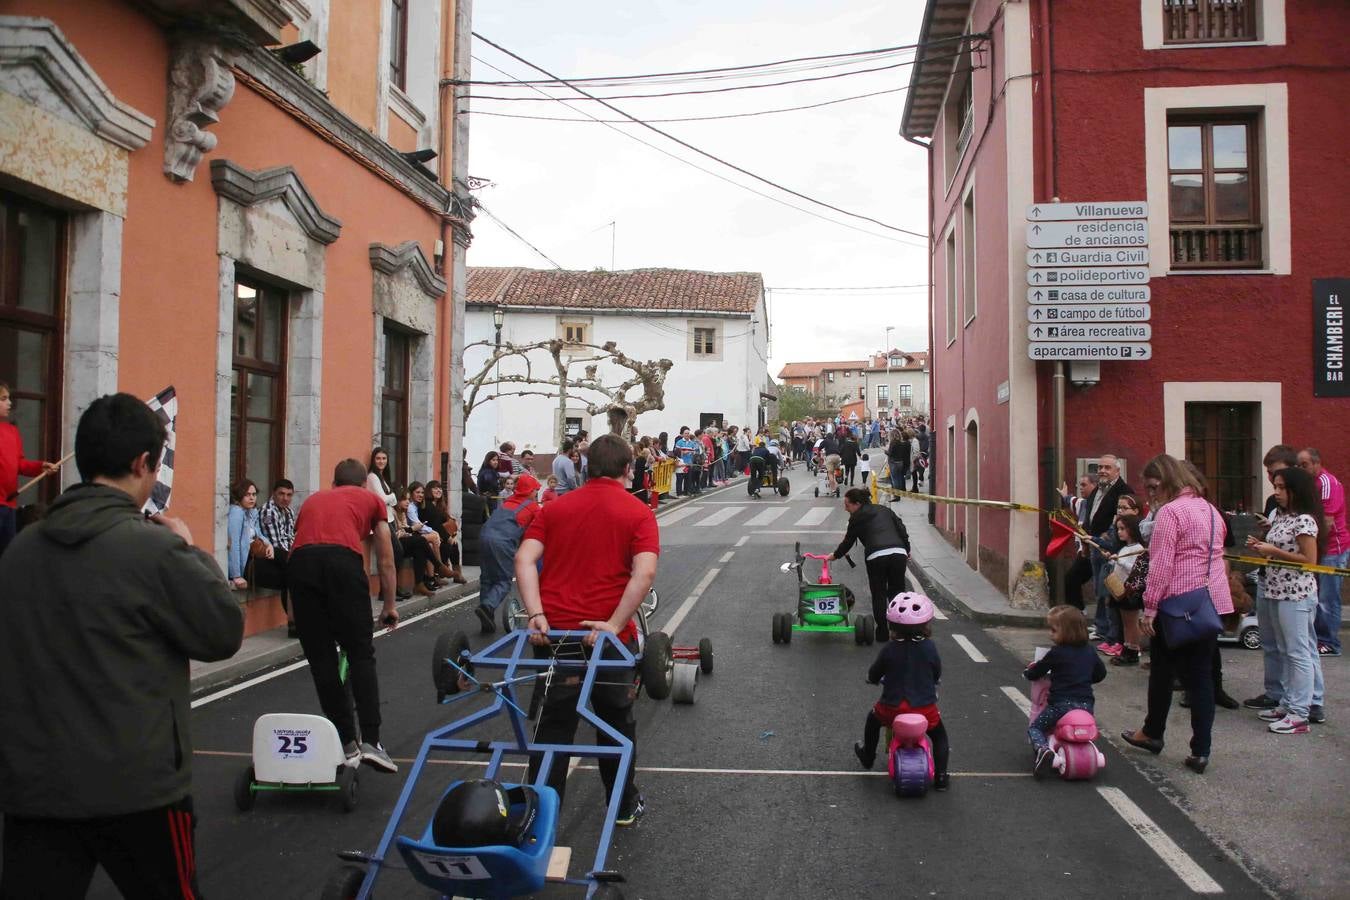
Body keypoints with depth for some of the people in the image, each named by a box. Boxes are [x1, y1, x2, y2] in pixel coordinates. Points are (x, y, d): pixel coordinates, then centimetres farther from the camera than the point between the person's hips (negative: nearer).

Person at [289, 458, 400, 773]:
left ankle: (347, 744, 15)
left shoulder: (313, 499, 36)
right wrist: (389, 605, 44)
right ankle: (370, 741, -1)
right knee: (361, 654, 5)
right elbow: (386, 562, 31)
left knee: (321, 659, 10)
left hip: (300, 563, 3)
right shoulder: (372, 499, 28)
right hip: (343, 561, -3)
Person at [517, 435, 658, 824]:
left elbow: (524, 559, -5)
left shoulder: (555, 508, 9)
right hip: (609, 633, -2)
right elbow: (644, 573, -16)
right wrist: (614, 624, -19)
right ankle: (624, 806, 30)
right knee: (616, 721, 16)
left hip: (552, 630, 2)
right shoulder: (637, 512, -1)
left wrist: (536, 614, -12)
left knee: (553, 725, 11)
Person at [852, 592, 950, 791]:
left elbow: (873, 675, 1)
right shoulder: (929, 647, -9)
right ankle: (940, 777, 21)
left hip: (892, 707, 0)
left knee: (873, 719, 32)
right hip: (925, 708, 0)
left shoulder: (889, 649, -11)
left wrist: (874, 679, 25)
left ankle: (868, 756, 47)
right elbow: (937, 675, 6)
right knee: (939, 736, 27)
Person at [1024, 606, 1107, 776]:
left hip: (1062, 703, -6)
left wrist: (1027, 672, 23)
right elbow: (1101, 673, 23)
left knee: (1034, 727, 3)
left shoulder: (1057, 653, -8)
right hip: (1086, 703, 6)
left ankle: (1042, 749, -23)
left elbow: (1036, 672, 1)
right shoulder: (1089, 652, 9)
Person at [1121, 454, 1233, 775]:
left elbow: (1161, 566, -17)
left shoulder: (1170, 512, -13)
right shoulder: (1210, 510, 12)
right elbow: (1216, 556, 19)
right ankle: (1200, 751, 6)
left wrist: (1149, 608, -13)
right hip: (1214, 602, 7)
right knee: (1202, 674, 7)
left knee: (1163, 670, 11)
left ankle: (1152, 733, 27)